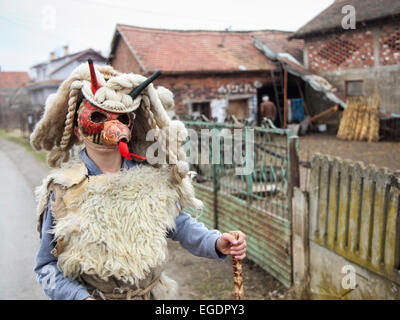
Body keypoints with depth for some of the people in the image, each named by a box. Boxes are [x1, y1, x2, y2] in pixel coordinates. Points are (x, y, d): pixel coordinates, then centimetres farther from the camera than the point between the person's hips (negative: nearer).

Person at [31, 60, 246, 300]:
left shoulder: (152, 179, -7)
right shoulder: (63, 191, -13)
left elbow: (179, 223, 4)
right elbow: (47, 265, -8)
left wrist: (216, 243, -14)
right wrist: (80, 296, -24)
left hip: (152, 293, 3)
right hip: (94, 295, -2)